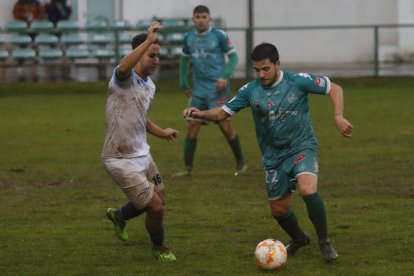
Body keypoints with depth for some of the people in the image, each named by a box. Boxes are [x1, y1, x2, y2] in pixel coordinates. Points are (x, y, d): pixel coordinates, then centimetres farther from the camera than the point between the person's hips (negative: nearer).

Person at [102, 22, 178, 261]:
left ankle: (119, 216, 49)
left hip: (142, 154, 9)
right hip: (121, 161, -9)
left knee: (158, 200, 22)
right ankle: (159, 247, 24)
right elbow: (124, 67, -47)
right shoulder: (125, 79, -20)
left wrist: (160, 132, 20)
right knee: (156, 207, -4)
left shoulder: (150, 86, 7)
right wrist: (148, 41, -53)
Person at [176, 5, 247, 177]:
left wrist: (225, 76, -17)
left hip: (217, 87, -5)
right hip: (199, 89, 5)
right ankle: (188, 168, 6)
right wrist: (183, 84, 18)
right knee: (192, 126, 0)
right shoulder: (189, 38, 8)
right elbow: (185, 59, 22)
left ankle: (240, 163, 7)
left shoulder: (219, 35, -6)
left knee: (224, 124, -8)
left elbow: (233, 57, -3)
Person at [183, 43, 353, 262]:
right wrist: (201, 114, -21)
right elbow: (223, 113, -2)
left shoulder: (298, 81, -13)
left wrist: (338, 117, -21)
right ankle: (299, 239, 44)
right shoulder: (250, 91, -5)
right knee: (279, 210, 11)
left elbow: (334, 89, -6)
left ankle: (324, 242, -12)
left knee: (308, 190, -31)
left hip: (302, 147, -4)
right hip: (274, 157, 4)